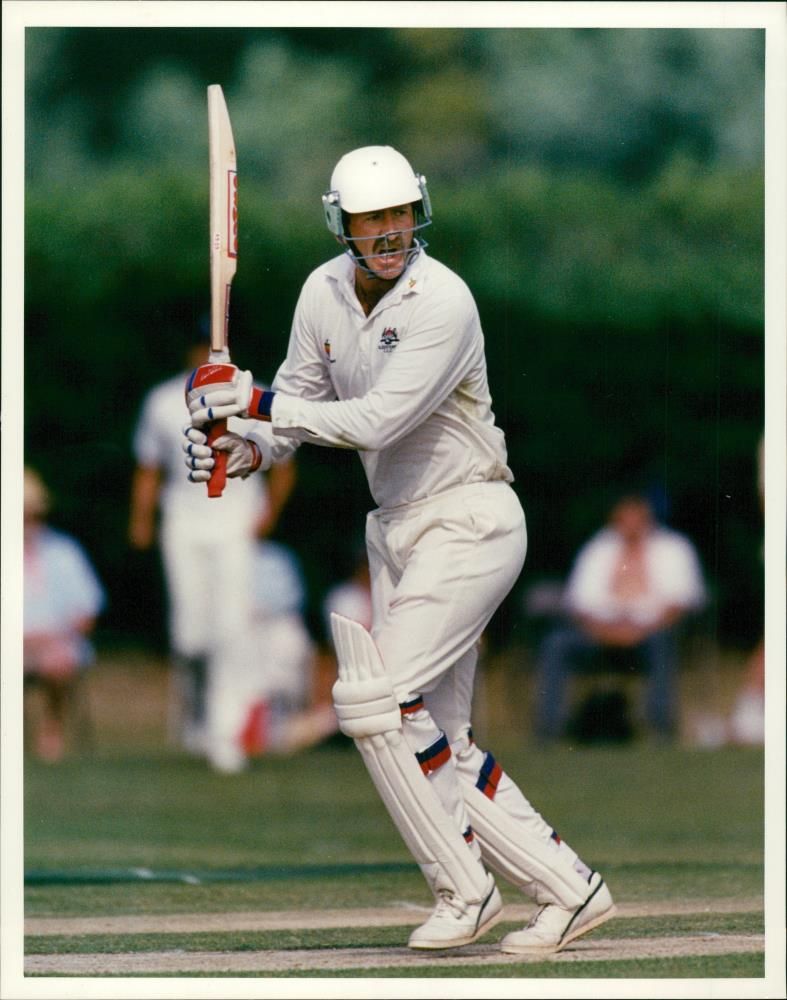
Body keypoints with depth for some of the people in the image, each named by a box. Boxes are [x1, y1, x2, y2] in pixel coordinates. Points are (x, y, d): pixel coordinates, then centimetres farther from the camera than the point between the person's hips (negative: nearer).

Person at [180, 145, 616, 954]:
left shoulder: (442, 301, -21)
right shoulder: (325, 292, 2)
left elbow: (377, 422, -27)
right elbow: (300, 398, 9)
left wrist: (255, 400, -26)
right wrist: (249, 449, -12)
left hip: (469, 522, -8)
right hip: (395, 527, 8)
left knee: (374, 696, -18)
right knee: (435, 743, 7)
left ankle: (463, 891, -6)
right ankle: (568, 888, 14)